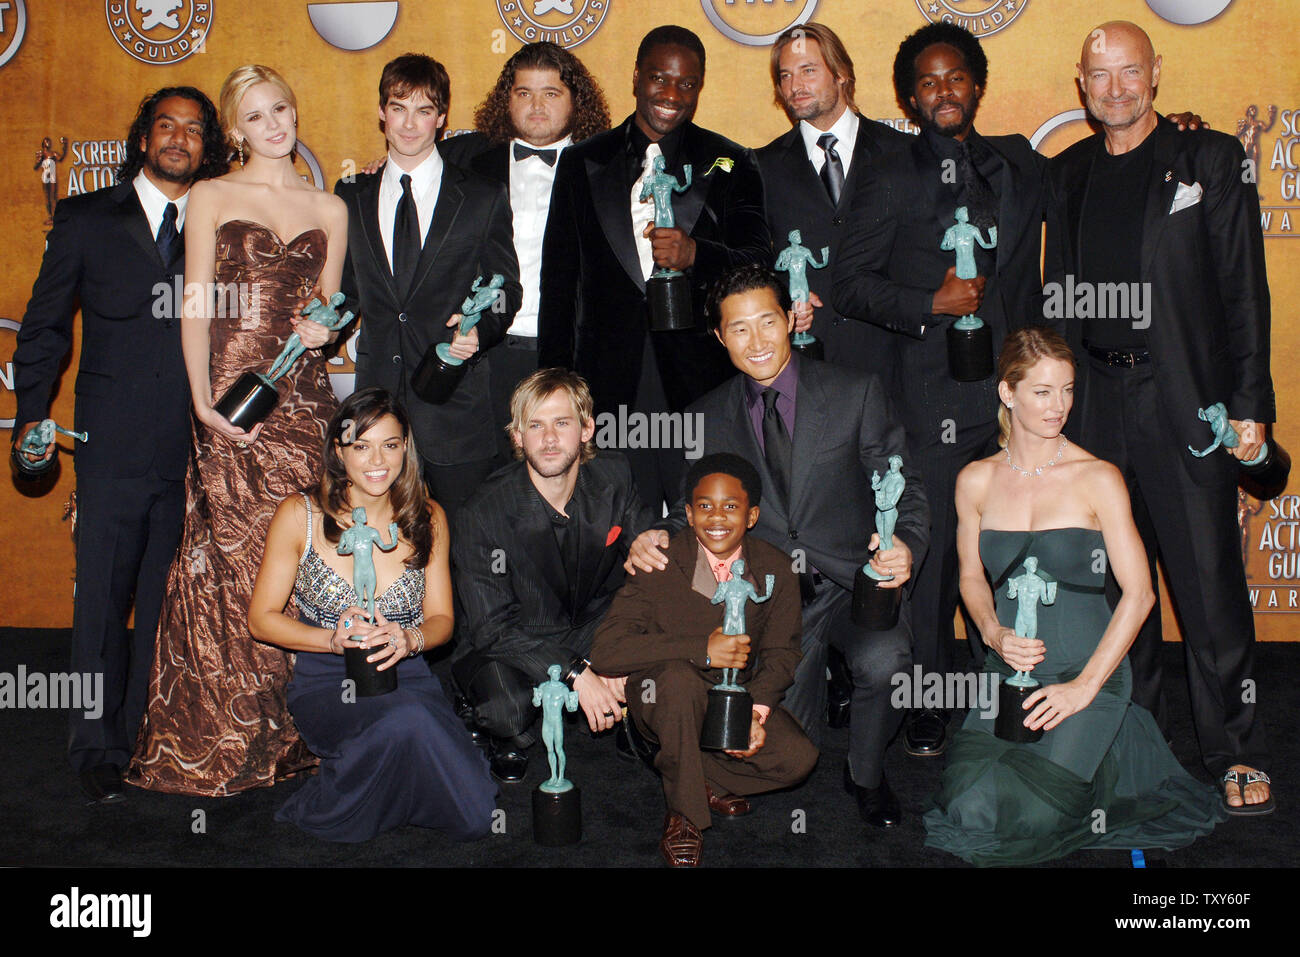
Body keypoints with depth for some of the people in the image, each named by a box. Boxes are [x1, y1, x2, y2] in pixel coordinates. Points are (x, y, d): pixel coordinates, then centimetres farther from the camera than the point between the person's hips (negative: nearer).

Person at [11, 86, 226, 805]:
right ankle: (97, 748, 18)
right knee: (103, 597, 4)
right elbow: (44, 327, 8)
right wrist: (32, 415, 0)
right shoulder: (87, 219, 6)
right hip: (115, 448, -1)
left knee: (166, 599, 9)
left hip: (196, 447, 2)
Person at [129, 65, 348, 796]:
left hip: (304, 399, 3)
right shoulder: (212, 198, 8)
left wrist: (323, 331, -4)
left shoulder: (329, 210, 16)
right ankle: (217, 742, 6)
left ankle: (291, 731, 10)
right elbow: (196, 309, 1)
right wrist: (203, 398, -10)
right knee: (231, 559, -6)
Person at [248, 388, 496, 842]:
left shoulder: (428, 519, 6)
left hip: (407, 677, 3)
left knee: (474, 816, -22)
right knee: (407, 720, -38)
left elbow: (441, 618, 9)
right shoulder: (300, 515, -2)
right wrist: (335, 638, -17)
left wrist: (409, 639, -16)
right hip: (326, 683, -3)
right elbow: (262, 618, 1)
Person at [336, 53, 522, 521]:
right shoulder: (351, 194, 13)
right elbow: (347, 287, 18)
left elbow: (505, 289, 5)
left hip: (456, 403, -2)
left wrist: (479, 330, -15)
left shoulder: (483, 197, 5)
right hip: (376, 392, 2)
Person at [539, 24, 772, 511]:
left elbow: (759, 261, 0)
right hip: (611, 385, 1)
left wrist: (695, 254, -21)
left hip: (702, 379, -1)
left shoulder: (730, 165, 9)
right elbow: (558, 282, 12)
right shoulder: (582, 163, 13)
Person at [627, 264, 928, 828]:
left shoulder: (856, 394, -1)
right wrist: (658, 538, -14)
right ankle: (808, 687, 29)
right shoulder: (709, 416, 6)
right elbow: (697, 508, 10)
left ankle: (865, 776, -1)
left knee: (882, 663, -33)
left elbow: (904, 491, -2)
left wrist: (905, 548, -24)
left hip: (856, 577, -1)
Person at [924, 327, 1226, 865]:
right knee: (970, 809, -13)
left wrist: (1085, 686, -14)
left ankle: (1104, 762, 15)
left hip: (1087, 669, -3)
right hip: (1007, 670, 4)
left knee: (1030, 816, -18)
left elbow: (1139, 593, -7)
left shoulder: (1098, 479, -6)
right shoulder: (976, 481, 4)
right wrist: (994, 634, -6)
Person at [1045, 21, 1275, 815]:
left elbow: (1243, 287, -2)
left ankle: (1236, 751, 11)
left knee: (1210, 579, -2)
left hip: (1185, 400, -4)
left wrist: (1250, 403, -8)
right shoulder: (1066, 175, 13)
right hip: (1095, 399, 4)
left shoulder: (1210, 159, 2)